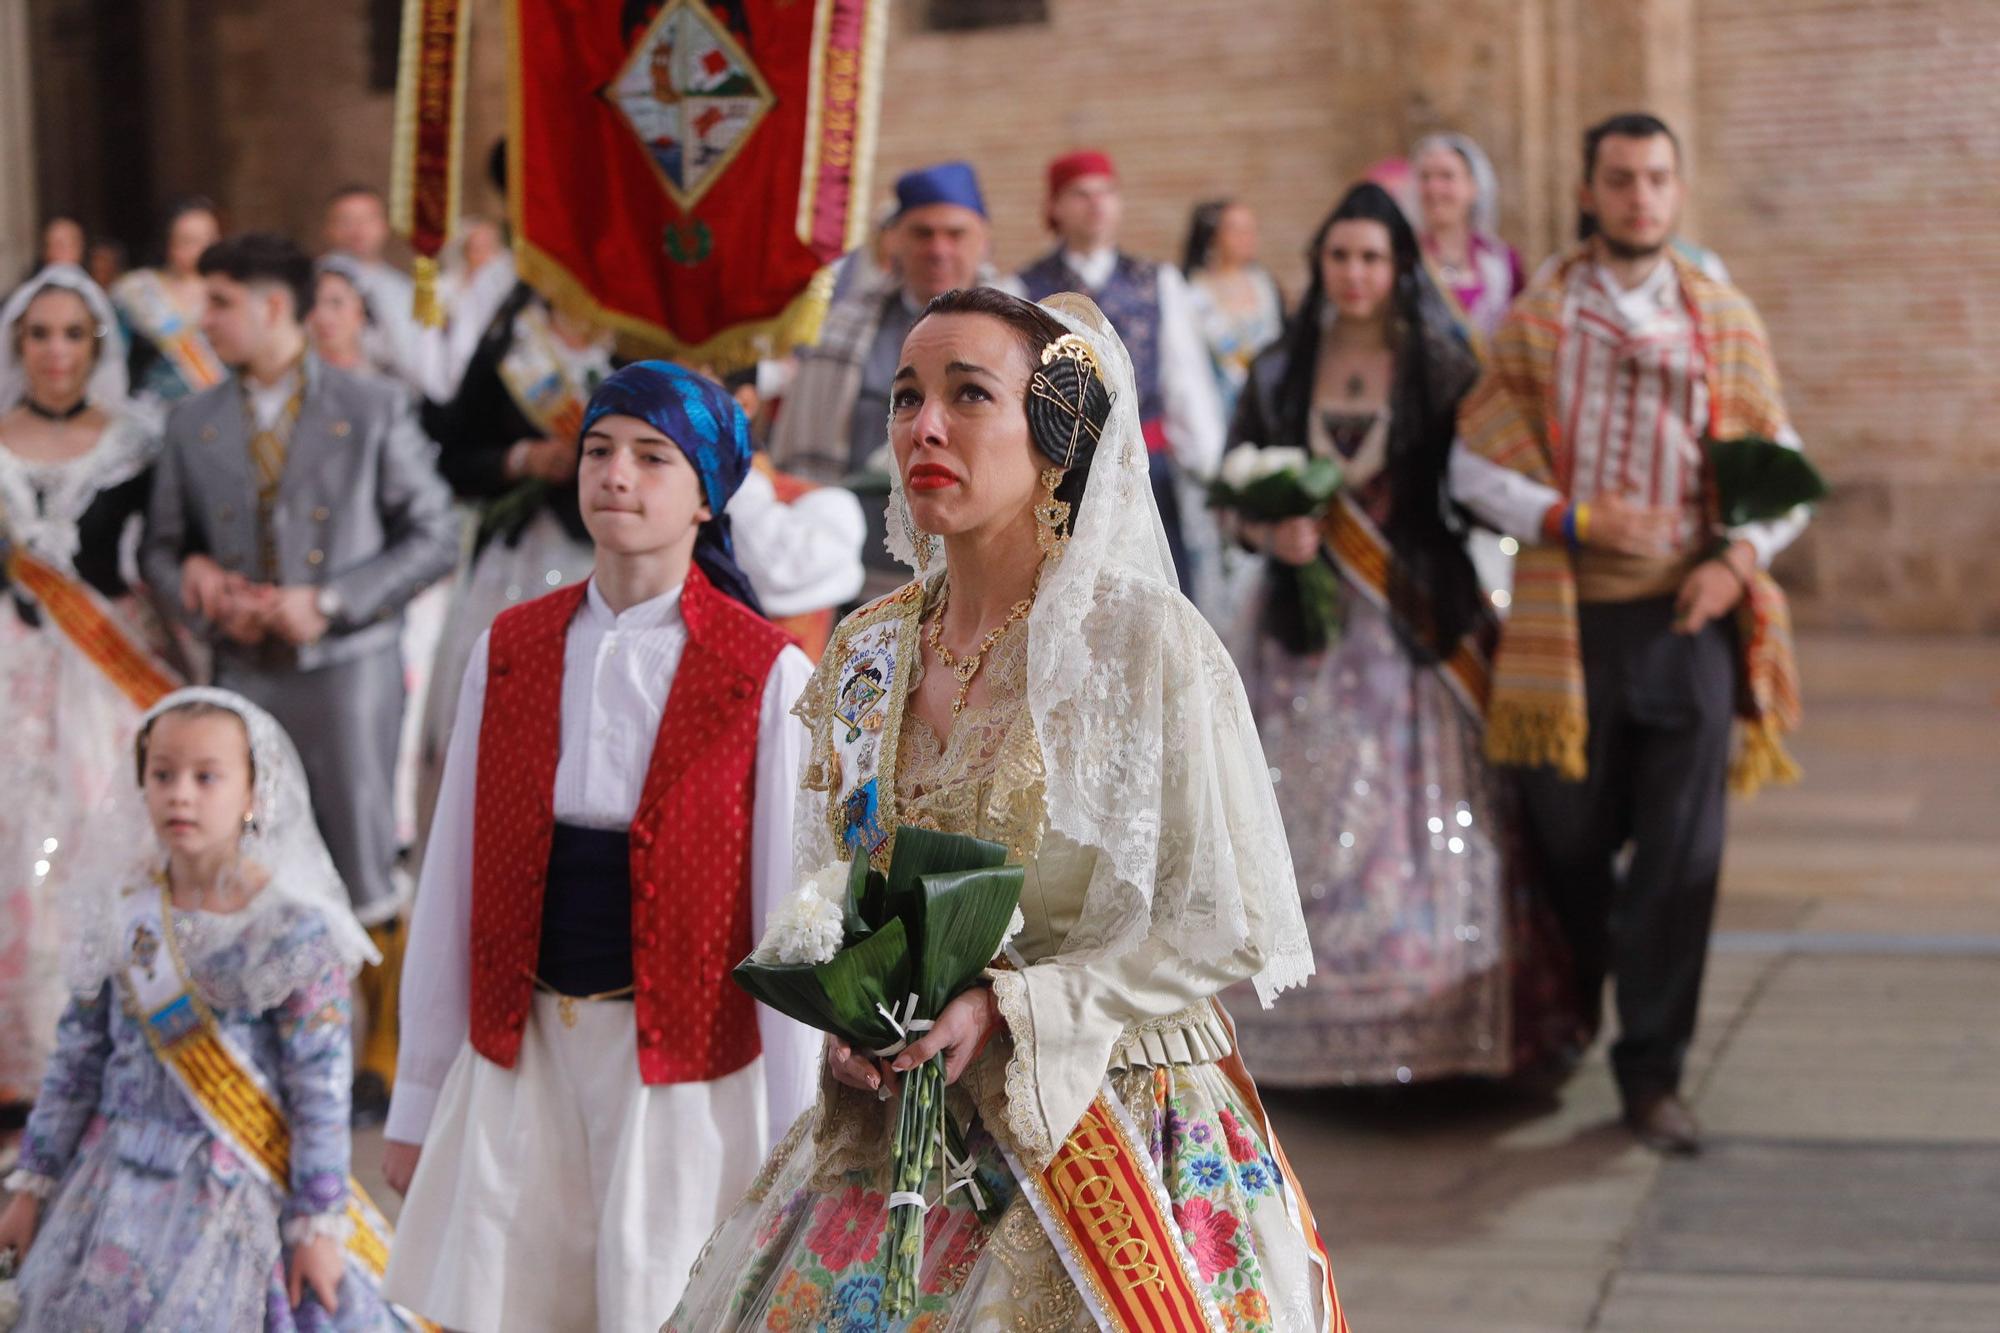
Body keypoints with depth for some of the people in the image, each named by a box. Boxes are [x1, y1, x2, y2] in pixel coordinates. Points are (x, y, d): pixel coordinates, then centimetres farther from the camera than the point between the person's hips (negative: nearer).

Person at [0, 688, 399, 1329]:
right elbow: (77, 1059, 9)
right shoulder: (120, 911, 1)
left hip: (239, 1193, -4)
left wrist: (318, 1224, -11)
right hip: (119, 1178, 4)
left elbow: (321, 1087, -10)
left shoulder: (292, 927, -11)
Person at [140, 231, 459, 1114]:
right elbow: (162, 547, 14)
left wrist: (329, 601, -13)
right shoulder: (194, 424, 8)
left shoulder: (372, 410, -2)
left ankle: (384, 1049, 15)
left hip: (350, 668, -3)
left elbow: (433, 537, -3)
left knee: (363, 867, 1)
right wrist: (202, 596, -9)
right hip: (246, 675, 3)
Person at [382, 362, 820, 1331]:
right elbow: (452, 882, 8)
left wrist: (792, 1150, -5)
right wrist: (417, 1103, 9)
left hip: (682, 1068, -3)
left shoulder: (766, 678, -6)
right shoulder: (510, 651, 5)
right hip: (521, 1052, 3)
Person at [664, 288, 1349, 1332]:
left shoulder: (1145, 640, -11)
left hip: (1105, 1126, -5)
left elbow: (1230, 923, -12)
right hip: (894, 1126, 5)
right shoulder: (868, 654, 6)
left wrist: (1009, 1010, -18)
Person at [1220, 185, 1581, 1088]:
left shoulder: (1441, 369, 3)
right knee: (1310, 819, -2)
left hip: (1420, 626, -2)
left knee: (1424, 815, -7)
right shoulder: (1280, 373, 11)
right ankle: (1310, 1032, 5)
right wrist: (1271, 532, -9)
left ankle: (1431, 1032, 0)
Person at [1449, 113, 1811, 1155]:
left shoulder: (1727, 320, 8)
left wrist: (1741, 557, -8)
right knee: (1568, 842, 8)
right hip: (1570, 624, -1)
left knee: (1681, 852, -3)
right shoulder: (1536, 319, 4)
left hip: (1691, 618, 1)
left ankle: (1653, 1073, 6)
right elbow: (1474, 464, 3)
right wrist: (1569, 521, -12)